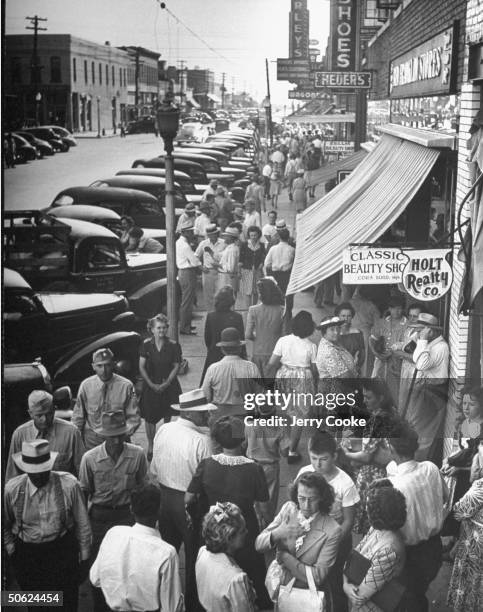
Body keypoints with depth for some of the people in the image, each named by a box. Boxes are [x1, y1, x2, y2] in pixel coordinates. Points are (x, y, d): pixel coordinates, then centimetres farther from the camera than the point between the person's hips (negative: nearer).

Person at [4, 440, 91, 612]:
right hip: (26, 554, 1)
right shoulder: (12, 490, -12)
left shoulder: (69, 485, -16)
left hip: (63, 552, -1)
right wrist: (11, 550, 5)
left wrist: (84, 559, 0)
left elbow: (82, 524, -5)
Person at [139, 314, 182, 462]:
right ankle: (150, 447, 18)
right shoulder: (146, 345, -4)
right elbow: (141, 367, -3)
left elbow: (176, 367, -3)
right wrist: (152, 384, -10)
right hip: (150, 386, 0)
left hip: (168, 386, 0)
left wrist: (166, 384, -12)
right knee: (149, 417, 2)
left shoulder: (173, 346, -6)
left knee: (167, 416, 7)